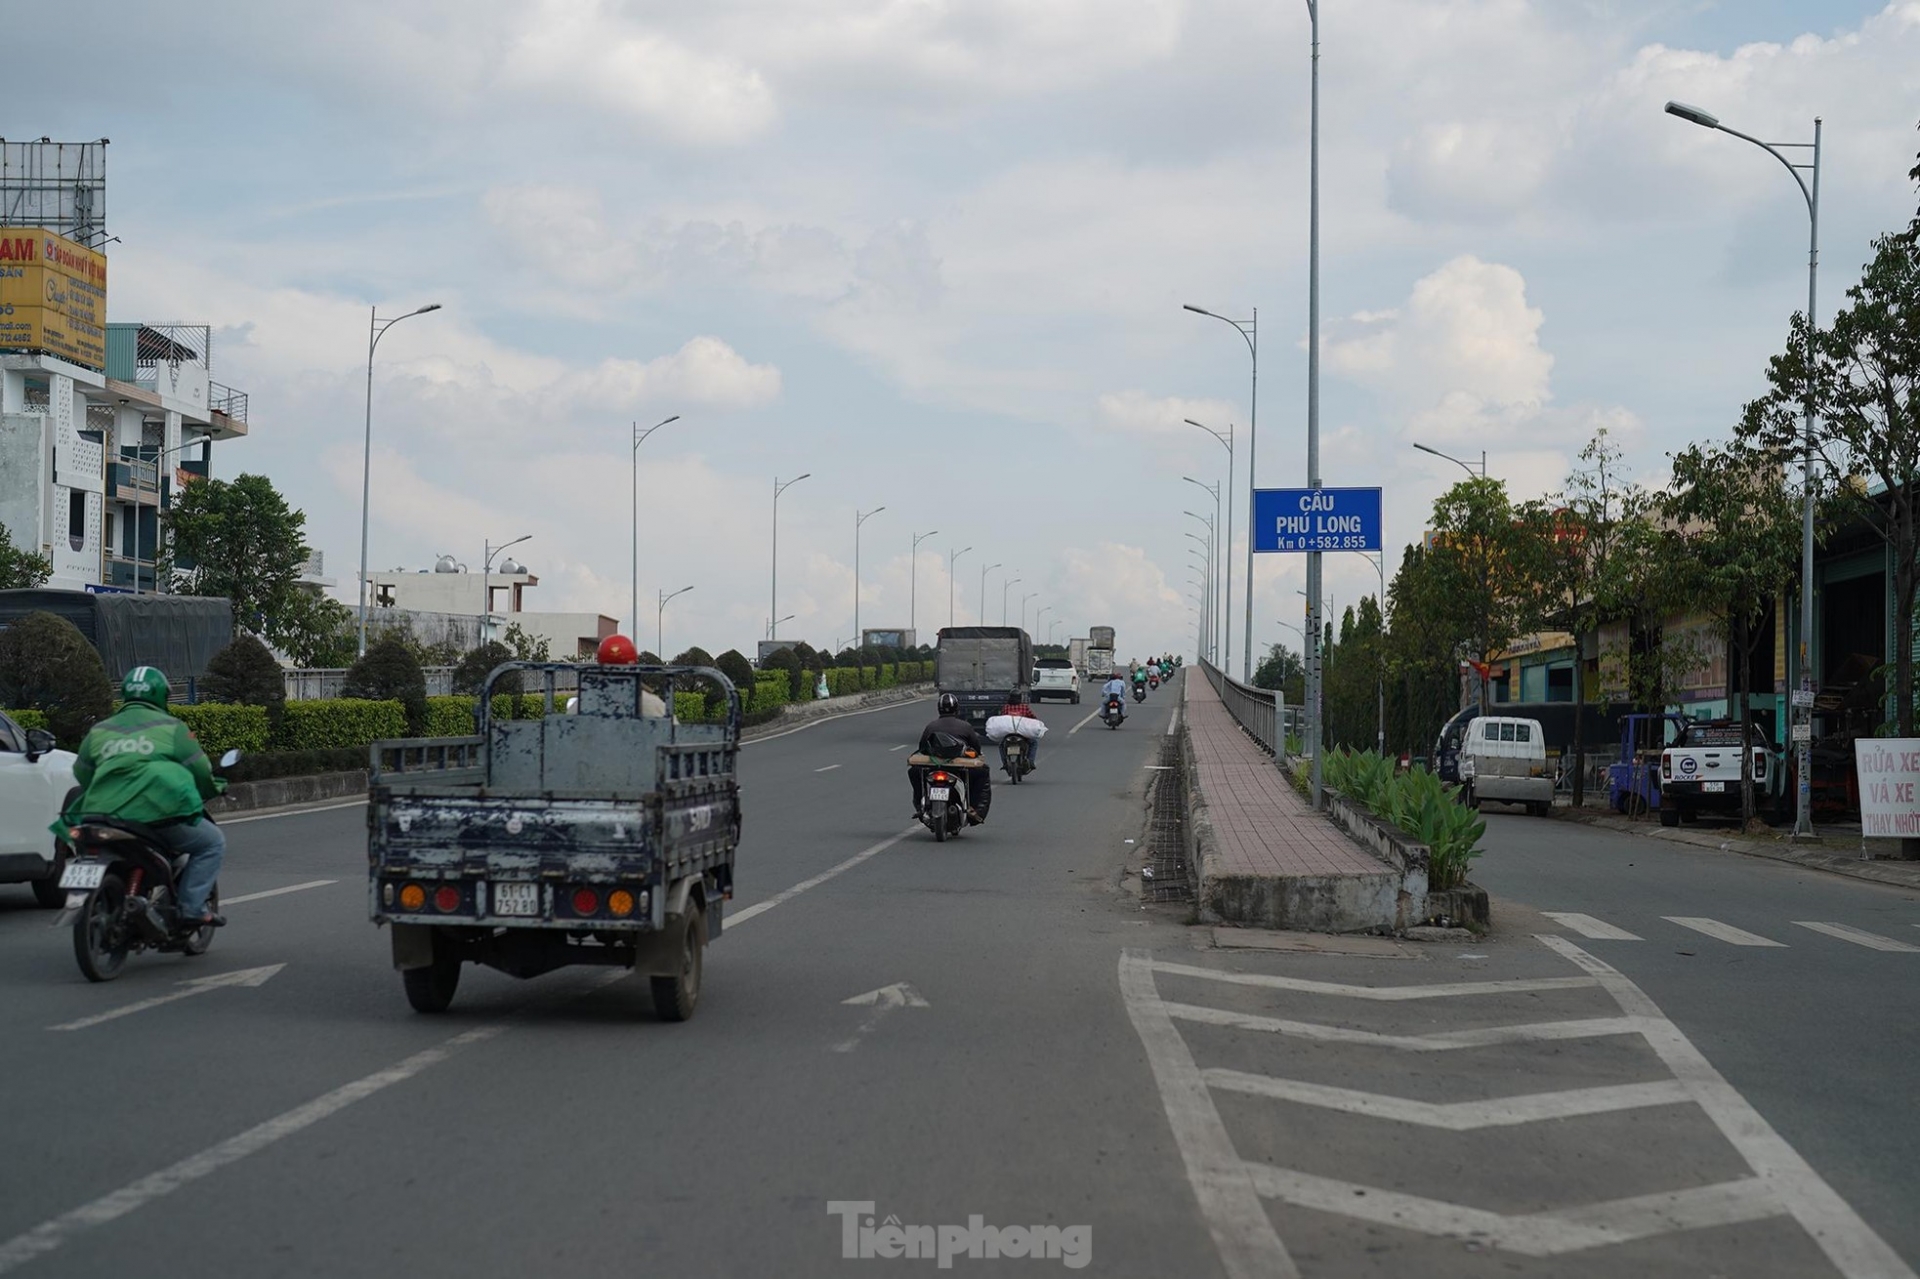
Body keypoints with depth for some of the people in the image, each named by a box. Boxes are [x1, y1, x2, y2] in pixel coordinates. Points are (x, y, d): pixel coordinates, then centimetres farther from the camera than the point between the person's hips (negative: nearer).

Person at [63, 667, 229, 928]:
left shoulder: (99, 731, 18)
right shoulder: (171, 728, 5)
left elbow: (81, 774, 22)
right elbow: (200, 770, 3)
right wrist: (214, 789, 24)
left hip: (107, 816, 5)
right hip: (161, 815, -5)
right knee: (212, 843, 13)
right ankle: (191, 908, -1)